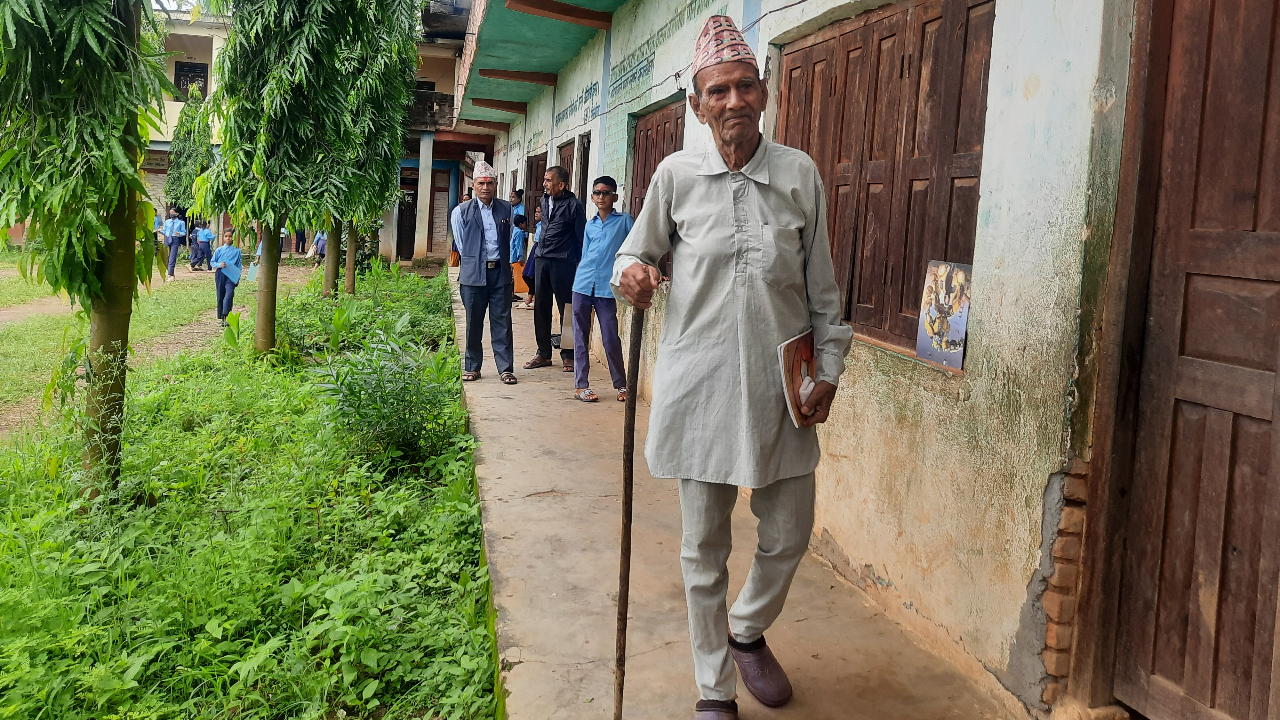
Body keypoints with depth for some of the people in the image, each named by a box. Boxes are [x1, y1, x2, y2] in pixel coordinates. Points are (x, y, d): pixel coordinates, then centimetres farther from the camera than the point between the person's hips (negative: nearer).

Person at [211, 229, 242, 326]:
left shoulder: (237, 251, 5)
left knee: (229, 294, -20)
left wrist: (238, 278, 2)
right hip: (220, 273, 2)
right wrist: (219, 265, -11)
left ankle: (225, 316, -23)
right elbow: (212, 262, 10)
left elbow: (239, 265, 8)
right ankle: (220, 318, 17)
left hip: (231, 275, -2)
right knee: (220, 295, 7)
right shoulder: (219, 250, 6)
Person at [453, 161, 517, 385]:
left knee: (502, 322, 2)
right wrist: (473, 264, 5)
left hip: (501, 272, 1)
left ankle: (505, 368, 7)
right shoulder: (462, 212, 2)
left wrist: (503, 262, 12)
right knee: (474, 323, 6)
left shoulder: (507, 209, 9)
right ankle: (472, 367, 16)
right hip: (473, 274, -1)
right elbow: (461, 245, 6)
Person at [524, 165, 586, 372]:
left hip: (563, 262, -6)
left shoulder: (574, 205, -6)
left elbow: (581, 238, -5)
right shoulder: (545, 201, 13)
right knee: (541, 307, 8)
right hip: (542, 260, 6)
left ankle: (568, 355, 9)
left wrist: (580, 267, -8)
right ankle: (543, 353, 17)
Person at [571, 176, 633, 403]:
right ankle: (580, 385, 10)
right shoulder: (590, 225, 14)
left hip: (606, 288, -4)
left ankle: (621, 384, 11)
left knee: (611, 339, -3)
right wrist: (581, 278, 12)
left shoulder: (624, 221, 4)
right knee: (580, 337, 4)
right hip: (583, 285, 4)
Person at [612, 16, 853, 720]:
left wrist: (828, 369, 5)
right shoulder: (676, 174, 0)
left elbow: (822, 285, 8)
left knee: (788, 536, 11)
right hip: (699, 384, -1)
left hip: (780, 385, 1)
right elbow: (639, 249, 12)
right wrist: (631, 273, -11)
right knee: (704, 548, 8)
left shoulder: (800, 174, 2)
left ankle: (748, 633, 42)